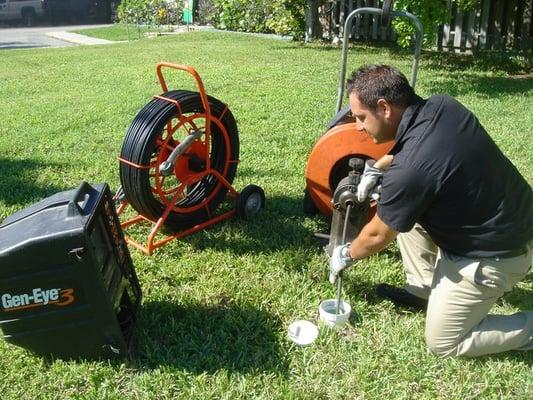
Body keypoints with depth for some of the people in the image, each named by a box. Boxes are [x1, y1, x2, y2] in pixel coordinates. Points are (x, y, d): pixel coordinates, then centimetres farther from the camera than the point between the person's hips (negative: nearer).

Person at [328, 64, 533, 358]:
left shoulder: (410, 169, -31)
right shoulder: (443, 106, -8)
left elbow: (378, 236, -13)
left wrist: (346, 255, 6)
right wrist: (377, 167, 10)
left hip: (492, 256, -8)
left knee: (443, 343, 8)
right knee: (405, 206, 14)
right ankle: (422, 289, 23)